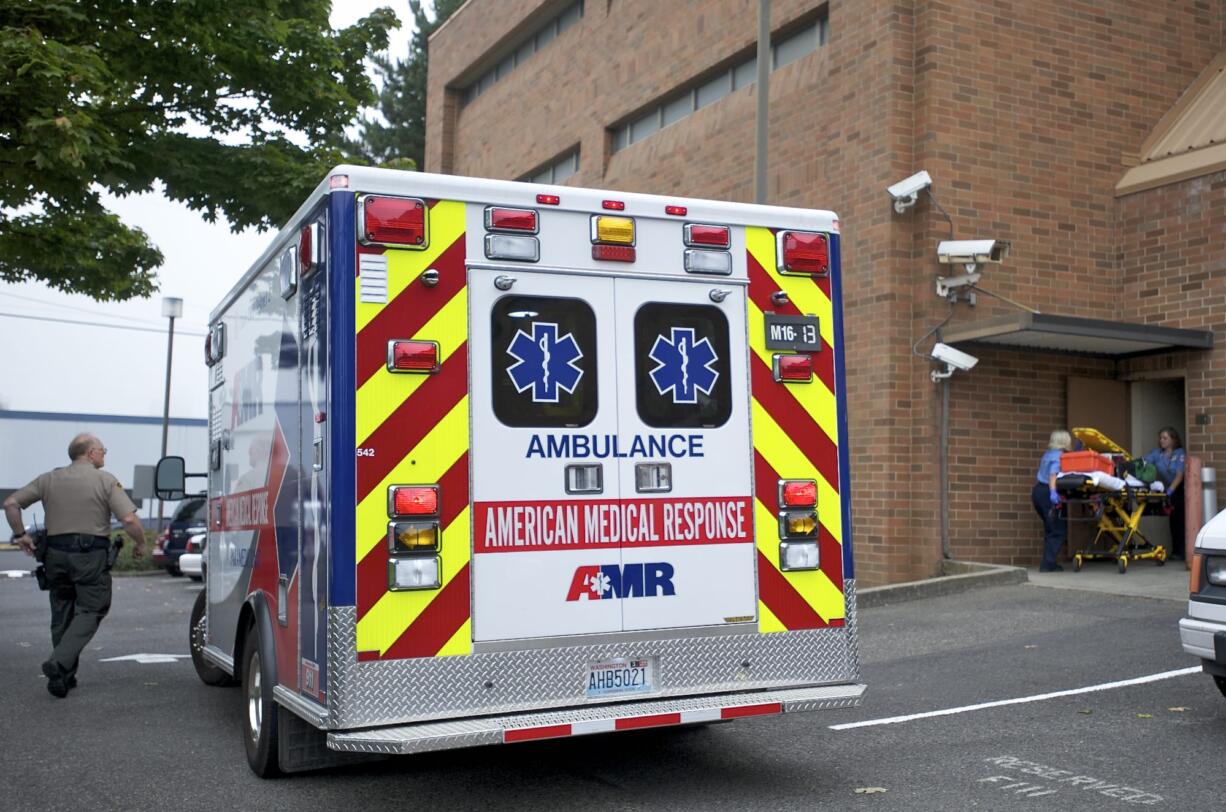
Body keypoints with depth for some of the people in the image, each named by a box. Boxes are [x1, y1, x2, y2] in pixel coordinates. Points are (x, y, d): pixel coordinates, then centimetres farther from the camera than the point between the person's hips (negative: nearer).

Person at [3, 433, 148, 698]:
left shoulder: (49, 479, 10)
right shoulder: (105, 480, -4)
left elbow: (11, 503, 7)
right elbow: (129, 519, -13)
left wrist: (20, 534, 16)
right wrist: (141, 544, 3)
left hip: (55, 554, 5)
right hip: (91, 555, -5)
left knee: (62, 614, 15)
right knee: (90, 611, 1)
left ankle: (63, 677, 16)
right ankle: (60, 662, -18)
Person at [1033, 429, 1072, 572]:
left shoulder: (1048, 454, 18)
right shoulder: (1059, 455, -9)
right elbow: (1053, 473, -22)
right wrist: (1053, 492, -30)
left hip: (1037, 491, 9)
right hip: (1046, 493, -9)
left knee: (1051, 529, 18)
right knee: (1058, 529, -3)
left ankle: (1048, 563, 17)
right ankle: (1048, 564, -8)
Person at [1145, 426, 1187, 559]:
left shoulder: (1180, 454, -13)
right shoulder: (1157, 453, 0)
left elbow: (1179, 476, -20)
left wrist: (1170, 490, -32)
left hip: (1179, 489, -4)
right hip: (1168, 490, 4)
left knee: (1179, 519, -9)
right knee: (1173, 520, 5)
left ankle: (1179, 551, -6)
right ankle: (1176, 551, 9)